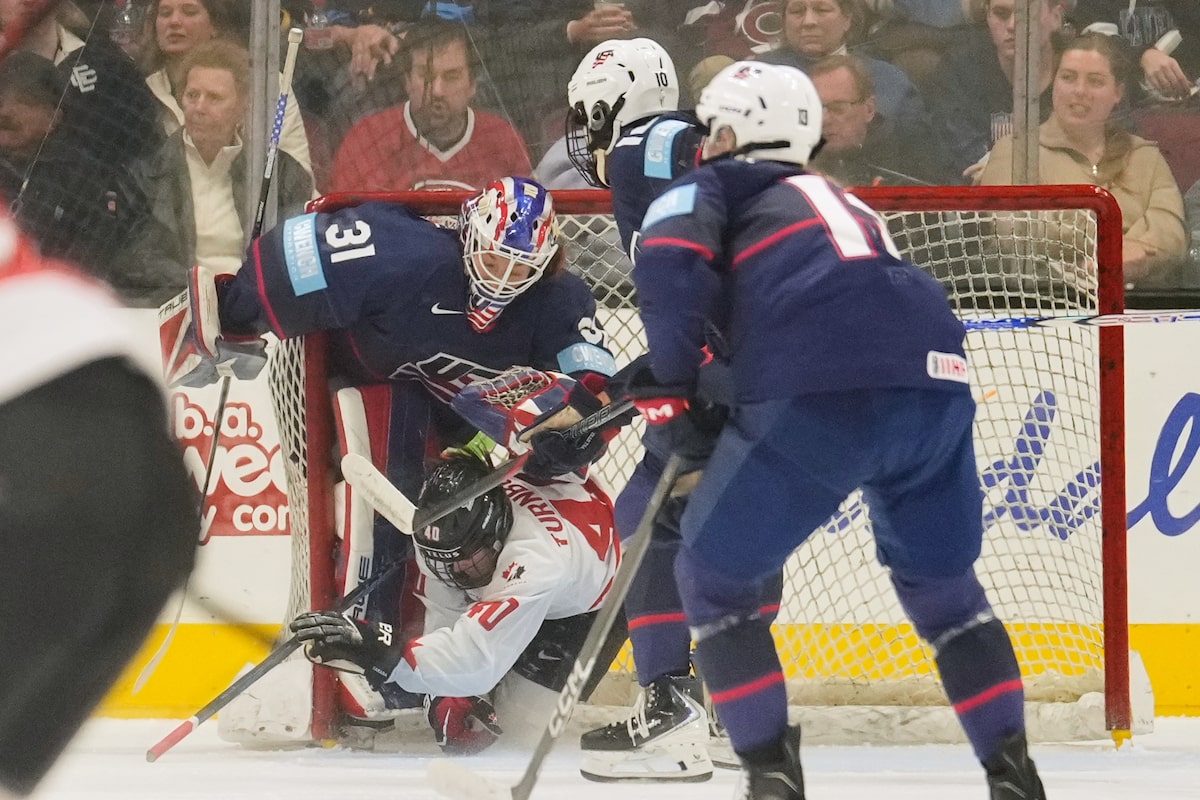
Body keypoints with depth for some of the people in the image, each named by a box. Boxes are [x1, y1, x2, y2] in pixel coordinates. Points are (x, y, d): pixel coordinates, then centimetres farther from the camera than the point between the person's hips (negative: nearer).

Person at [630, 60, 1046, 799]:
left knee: (715, 577, 13)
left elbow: (672, 258, -2)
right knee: (942, 585, 27)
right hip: (937, 384, 6)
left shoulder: (714, 187, 19)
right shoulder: (848, 205, 38)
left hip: (816, 401, -6)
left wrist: (669, 388, 4)